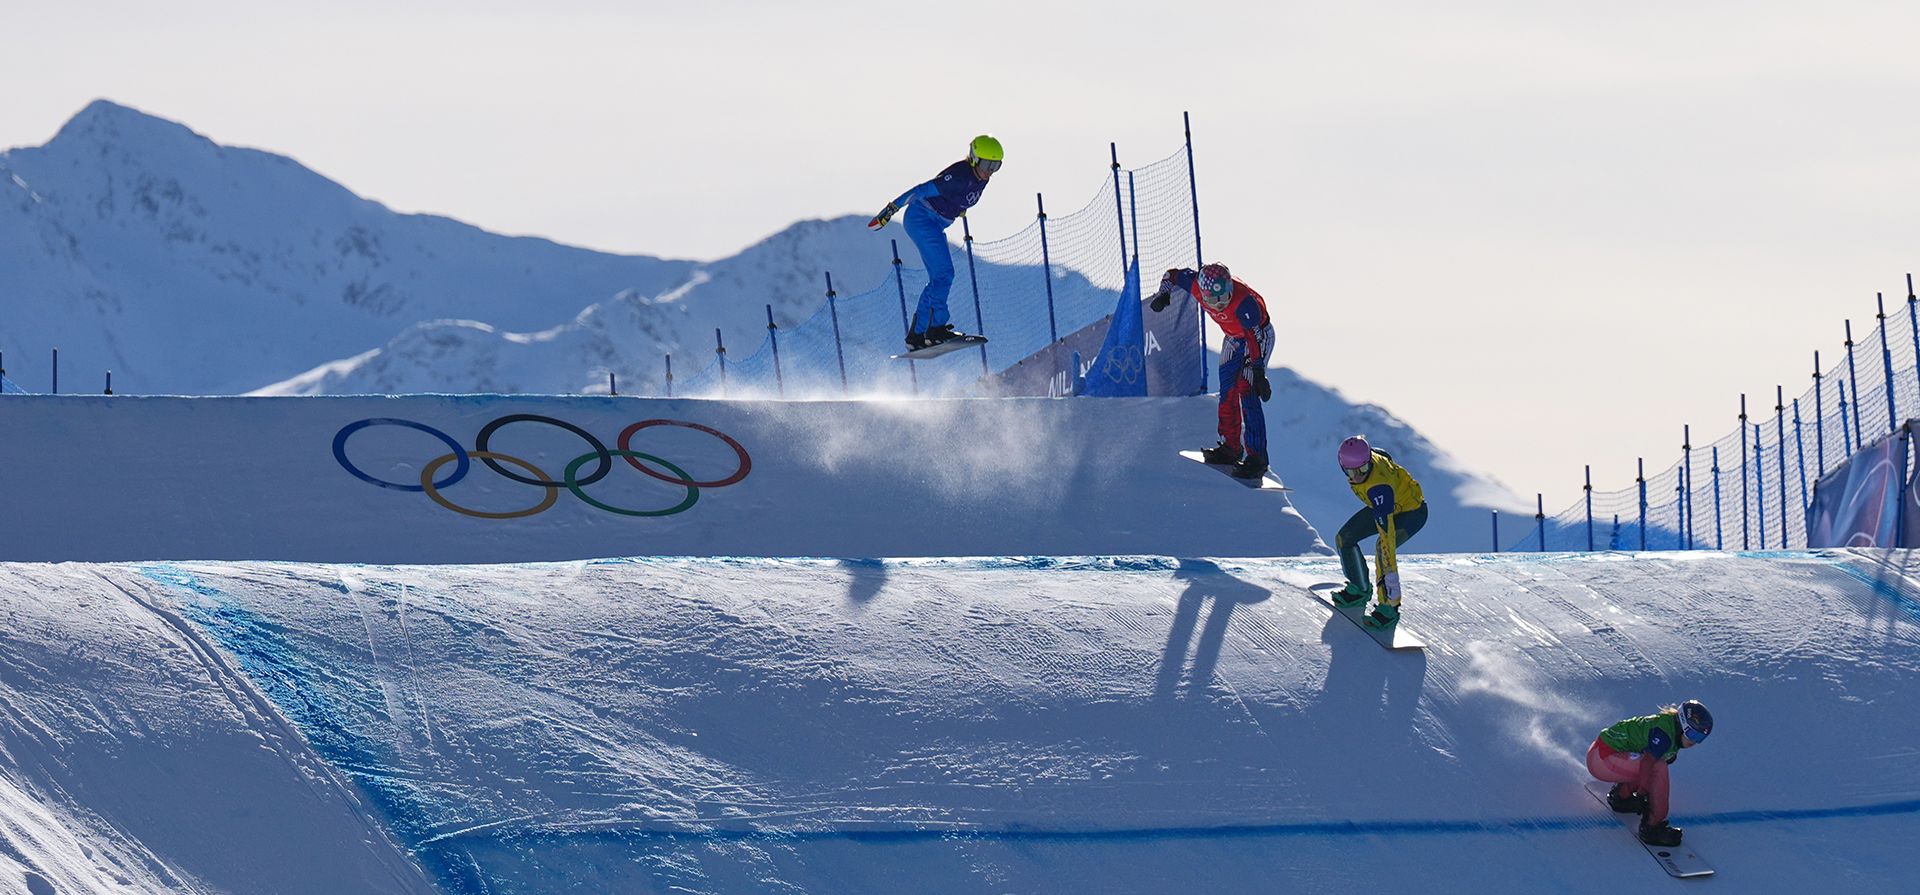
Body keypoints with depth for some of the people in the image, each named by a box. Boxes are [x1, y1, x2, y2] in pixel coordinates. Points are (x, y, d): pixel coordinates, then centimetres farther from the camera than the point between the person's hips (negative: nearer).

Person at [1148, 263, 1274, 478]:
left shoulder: (1244, 303, -39)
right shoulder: (1196, 286, -22)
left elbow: (1256, 339, -33)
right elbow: (1173, 276, 0)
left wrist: (1258, 373, -35)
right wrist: (1164, 295, -15)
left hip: (1258, 337, -7)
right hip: (1233, 338, 7)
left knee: (1246, 394, -17)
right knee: (1227, 393, 11)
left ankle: (1256, 458, -17)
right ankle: (1230, 447, 28)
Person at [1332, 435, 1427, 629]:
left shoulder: (1378, 487, -42)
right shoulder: (1352, 458, -22)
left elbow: (1387, 532, -44)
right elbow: (1383, 455, 3)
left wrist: (1391, 574, -45)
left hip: (1412, 512, -8)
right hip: (1383, 505, 9)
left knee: (1382, 549, -31)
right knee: (1344, 538, 5)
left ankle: (1389, 608, -21)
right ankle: (1359, 589, 27)